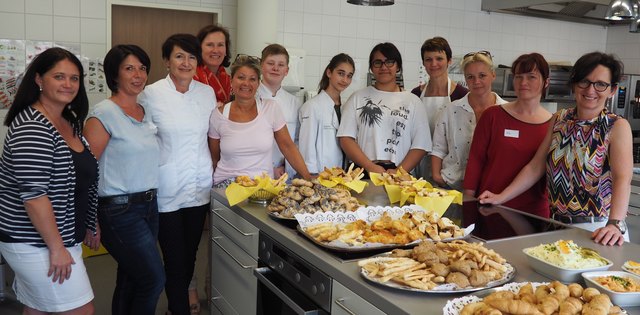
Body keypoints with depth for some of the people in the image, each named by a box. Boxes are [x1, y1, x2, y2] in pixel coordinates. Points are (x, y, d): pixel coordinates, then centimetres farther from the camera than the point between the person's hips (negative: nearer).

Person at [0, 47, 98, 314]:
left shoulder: (70, 121, 9)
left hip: (58, 237, 8)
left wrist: (88, 226, 19)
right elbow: (33, 194, -24)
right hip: (36, 243, -8)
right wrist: (56, 248, -21)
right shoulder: (32, 127, -20)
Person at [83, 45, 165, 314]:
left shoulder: (145, 112, 11)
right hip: (120, 210, -7)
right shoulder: (105, 113, -11)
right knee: (154, 280, -5)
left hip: (149, 205, 7)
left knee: (130, 280, 15)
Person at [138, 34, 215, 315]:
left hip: (200, 186, 4)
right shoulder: (150, 94, -7)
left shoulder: (207, 92, 4)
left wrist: (213, 171, 13)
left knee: (190, 255, 17)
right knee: (175, 259, 0)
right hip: (167, 189, -4)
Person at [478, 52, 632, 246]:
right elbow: (535, 167, 7)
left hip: (598, 232, -4)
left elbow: (623, 179, -21)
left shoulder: (617, 127, -7)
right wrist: (501, 197, 0)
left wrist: (615, 224, -35)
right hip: (558, 226, 4)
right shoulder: (559, 120, 6)